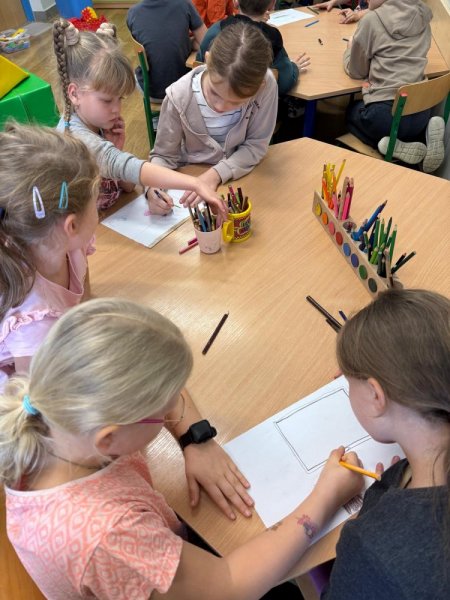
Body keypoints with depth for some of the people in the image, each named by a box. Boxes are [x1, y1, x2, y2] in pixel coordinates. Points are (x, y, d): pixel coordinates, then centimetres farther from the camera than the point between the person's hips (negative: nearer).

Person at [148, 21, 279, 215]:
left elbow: (256, 144, -10)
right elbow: (164, 155, -10)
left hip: (239, 176, 0)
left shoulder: (266, 86, -22)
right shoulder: (179, 97, -21)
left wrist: (217, 174, -23)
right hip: (189, 179, 0)